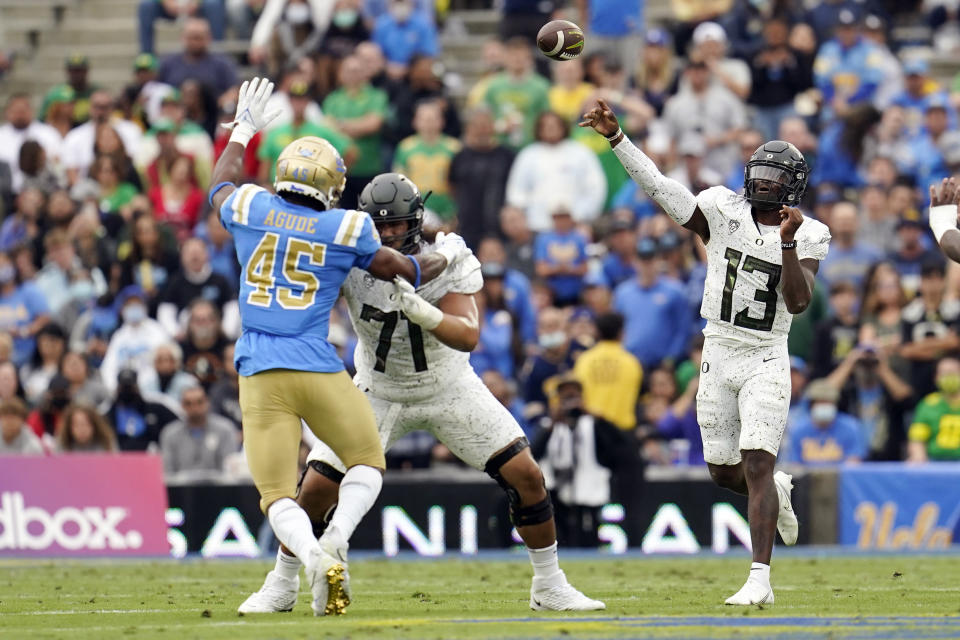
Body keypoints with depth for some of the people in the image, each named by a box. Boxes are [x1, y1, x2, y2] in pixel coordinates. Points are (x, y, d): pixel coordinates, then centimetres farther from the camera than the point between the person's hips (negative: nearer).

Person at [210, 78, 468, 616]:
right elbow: (406, 272, 16)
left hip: (260, 374, 1)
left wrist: (242, 132, 46)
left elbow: (220, 188, 30)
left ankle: (315, 557, -27)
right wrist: (447, 254, 36)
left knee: (277, 496, 3)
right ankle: (337, 540, -10)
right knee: (368, 463, 18)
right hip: (317, 369, -1)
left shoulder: (250, 208, 5)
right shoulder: (347, 229, 1)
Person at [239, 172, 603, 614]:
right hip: (378, 391, 0)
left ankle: (549, 586, 8)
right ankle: (281, 586, 14)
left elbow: (468, 336, -33)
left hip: (448, 388, 0)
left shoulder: (446, 262, -23)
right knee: (317, 487, -9)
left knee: (525, 476, -9)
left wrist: (420, 310, -50)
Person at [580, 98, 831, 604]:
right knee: (724, 471, 10)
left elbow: (798, 302, -18)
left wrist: (788, 242, -28)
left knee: (757, 465, -15)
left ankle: (760, 578, -15)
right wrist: (616, 139, -19)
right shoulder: (723, 212, -3)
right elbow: (660, 188, -10)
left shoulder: (808, 236, -6)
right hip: (718, 354, 3)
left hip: (766, 362, -3)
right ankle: (778, 491, 45)